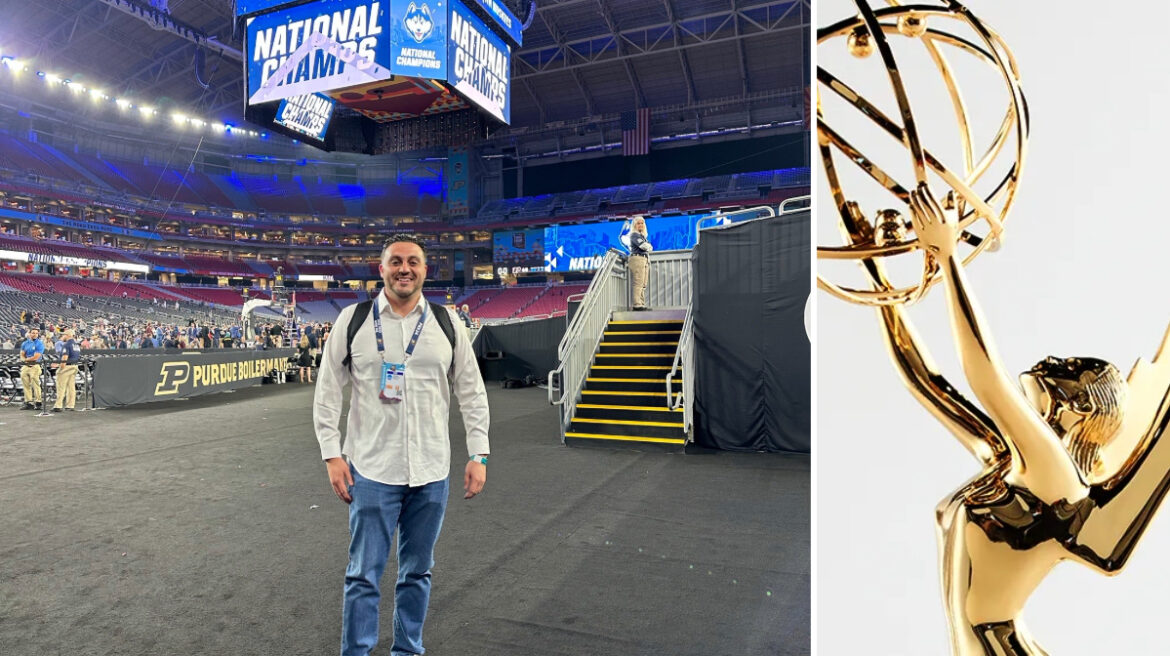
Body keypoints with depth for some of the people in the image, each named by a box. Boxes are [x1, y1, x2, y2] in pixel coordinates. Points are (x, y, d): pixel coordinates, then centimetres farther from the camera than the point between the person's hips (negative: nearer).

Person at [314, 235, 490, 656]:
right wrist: (332, 454, -3)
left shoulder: (446, 323, 3)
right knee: (363, 575, 5)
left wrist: (478, 454, 0)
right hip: (372, 470, -2)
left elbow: (472, 393, 5)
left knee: (417, 572, 15)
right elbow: (328, 391, 3)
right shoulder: (353, 319, -1)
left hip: (431, 472, 2)